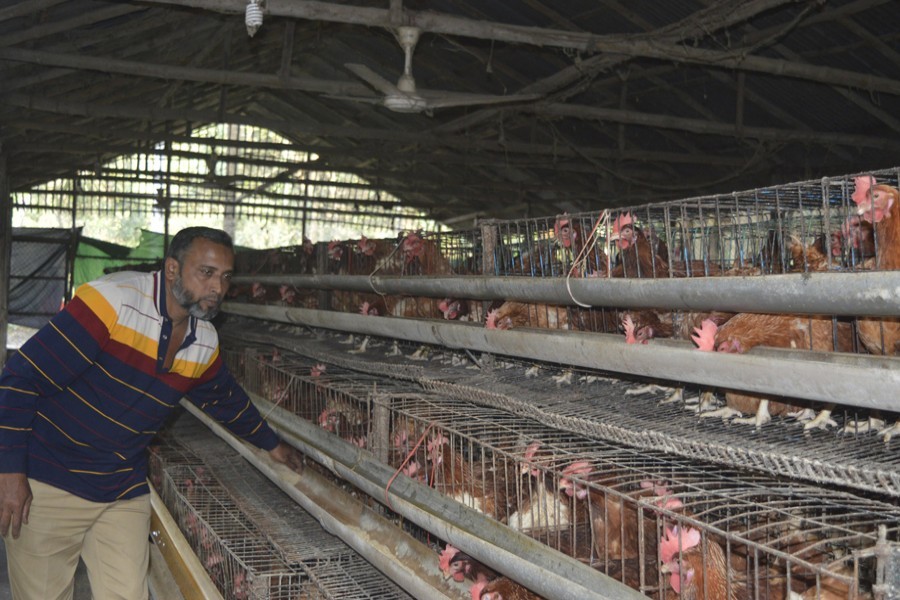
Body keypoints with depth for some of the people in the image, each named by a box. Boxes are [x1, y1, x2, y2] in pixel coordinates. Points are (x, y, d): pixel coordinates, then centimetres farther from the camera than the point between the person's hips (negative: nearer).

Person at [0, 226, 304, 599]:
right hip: (48, 487, -5)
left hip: (125, 494, 5)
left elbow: (226, 399, 23)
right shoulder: (112, 300, -20)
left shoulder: (204, 342, 2)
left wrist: (272, 445, 31)